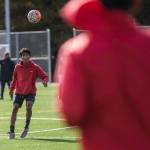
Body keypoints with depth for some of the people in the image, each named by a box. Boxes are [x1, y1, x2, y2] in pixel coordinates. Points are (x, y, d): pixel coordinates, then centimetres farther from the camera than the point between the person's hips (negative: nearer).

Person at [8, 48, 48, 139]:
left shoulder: (35, 67, -4)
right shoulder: (18, 67, 3)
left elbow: (45, 76, -4)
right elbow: (14, 79, 17)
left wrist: (45, 81, -25)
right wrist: (12, 88, 11)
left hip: (30, 92, -2)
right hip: (19, 92, 3)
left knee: (29, 107, -25)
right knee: (15, 109, -6)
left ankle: (26, 127, -7)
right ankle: (12, 131, 2)